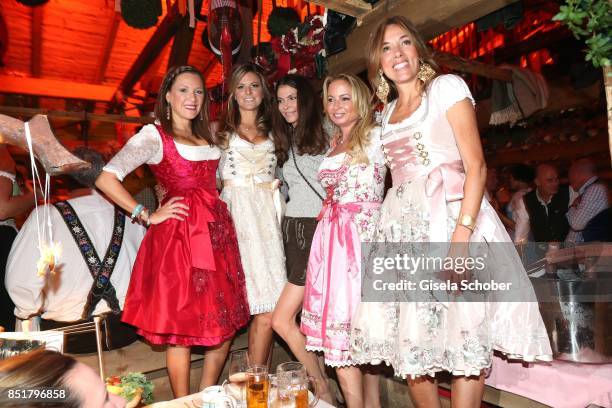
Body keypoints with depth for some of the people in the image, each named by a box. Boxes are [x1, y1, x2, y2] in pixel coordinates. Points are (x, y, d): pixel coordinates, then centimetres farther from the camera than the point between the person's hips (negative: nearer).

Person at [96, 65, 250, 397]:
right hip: (179, 234, -7)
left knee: (226, 323, 12)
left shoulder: (206, 136, 17)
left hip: (217, 232, 7)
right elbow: (106, 179, -12)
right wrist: (147, 216, -10)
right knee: (182, 328, 2)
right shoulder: (154, 135, -3)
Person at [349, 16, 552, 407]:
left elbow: (476, 165, -8)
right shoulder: (387, 113, 19)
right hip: (403, 228, 6)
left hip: (450, 214, -5)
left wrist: (462, 233, -20)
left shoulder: (447, 87, 3)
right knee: (409, 339, 6)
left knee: (465, 335, -4)